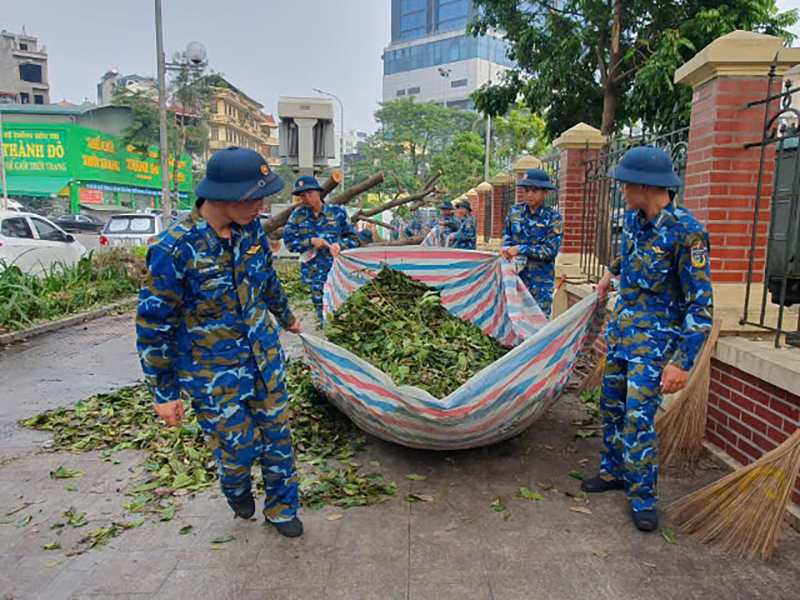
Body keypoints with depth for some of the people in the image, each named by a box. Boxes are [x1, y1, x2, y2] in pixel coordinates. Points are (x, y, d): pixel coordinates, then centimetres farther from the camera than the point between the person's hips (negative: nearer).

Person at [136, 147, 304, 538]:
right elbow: (153, 325, -14)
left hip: (264, 356, 5)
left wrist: (286, 318, 30)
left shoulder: (250, 228, -6)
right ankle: (236, 489, 44)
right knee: (239, 449, 6)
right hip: (213, 373, -5)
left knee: (277, 435, 14)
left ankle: (281, 509, 39)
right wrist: (164, 394, -8)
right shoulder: (175, 248, -23)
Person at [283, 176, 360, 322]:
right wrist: (311, 241, -13)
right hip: (313, 274, 1)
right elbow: (289, 241, 0)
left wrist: (340, 244, -17)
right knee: (323, 315, 7)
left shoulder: (337, 212, 0)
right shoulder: (298, 214, 3)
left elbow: (354, 238, 4)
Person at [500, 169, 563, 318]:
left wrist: (520, 249, -18)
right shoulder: (515, 211, 5)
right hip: (515, 274, 4)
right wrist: (506, 248, -8)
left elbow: (551, 250, -14)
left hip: (541, 279, -3)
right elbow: (506, 235, 15)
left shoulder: (553, 218, -7)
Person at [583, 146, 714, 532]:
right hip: (622, 329, 7)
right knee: (612, 407, 15)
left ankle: (643, 496, 12)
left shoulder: (686, 232, -21)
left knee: (638, 417, -7)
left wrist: (683, 362, -24)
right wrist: (612, 273, 41)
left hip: (654, 339, -7)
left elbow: (701, 307, -21)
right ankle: (614, 471, 33)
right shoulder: (633, 217, 1)